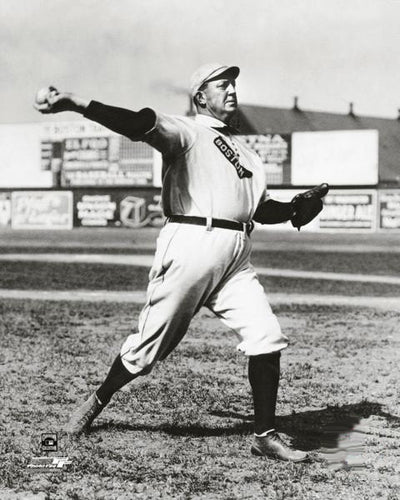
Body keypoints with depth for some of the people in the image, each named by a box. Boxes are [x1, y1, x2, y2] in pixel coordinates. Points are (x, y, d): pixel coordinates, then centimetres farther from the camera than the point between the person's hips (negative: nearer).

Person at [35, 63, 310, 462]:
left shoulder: (243, 150, 23)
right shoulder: (186, 132, 0)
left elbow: (261, 208, 25)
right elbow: (142, 124, -19)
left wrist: (297, 209, 6)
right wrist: (78, 105, -36)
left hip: (236, 259, 6)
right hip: (190, 247, -6)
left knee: (267, 337, -5)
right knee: (150, 344, 1)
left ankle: (265, 435, 5)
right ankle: (97, 402, 26)